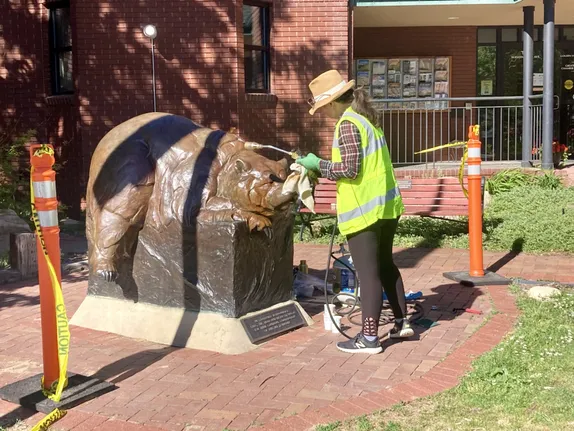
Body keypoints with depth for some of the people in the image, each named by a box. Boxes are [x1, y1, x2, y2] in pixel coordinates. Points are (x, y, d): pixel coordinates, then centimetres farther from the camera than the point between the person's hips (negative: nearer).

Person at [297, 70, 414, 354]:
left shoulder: (348, 124, -15)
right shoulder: (365, 117, 13)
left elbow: (350, 169, -20)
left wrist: (319, 165, -8)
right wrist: (323, 166, 15)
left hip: (363, 210, -9)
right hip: (386, 205, 9)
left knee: (368, 274, -3)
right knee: (385, 265, 20)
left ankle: (369, 338, 5)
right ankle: (402, 322, 29)